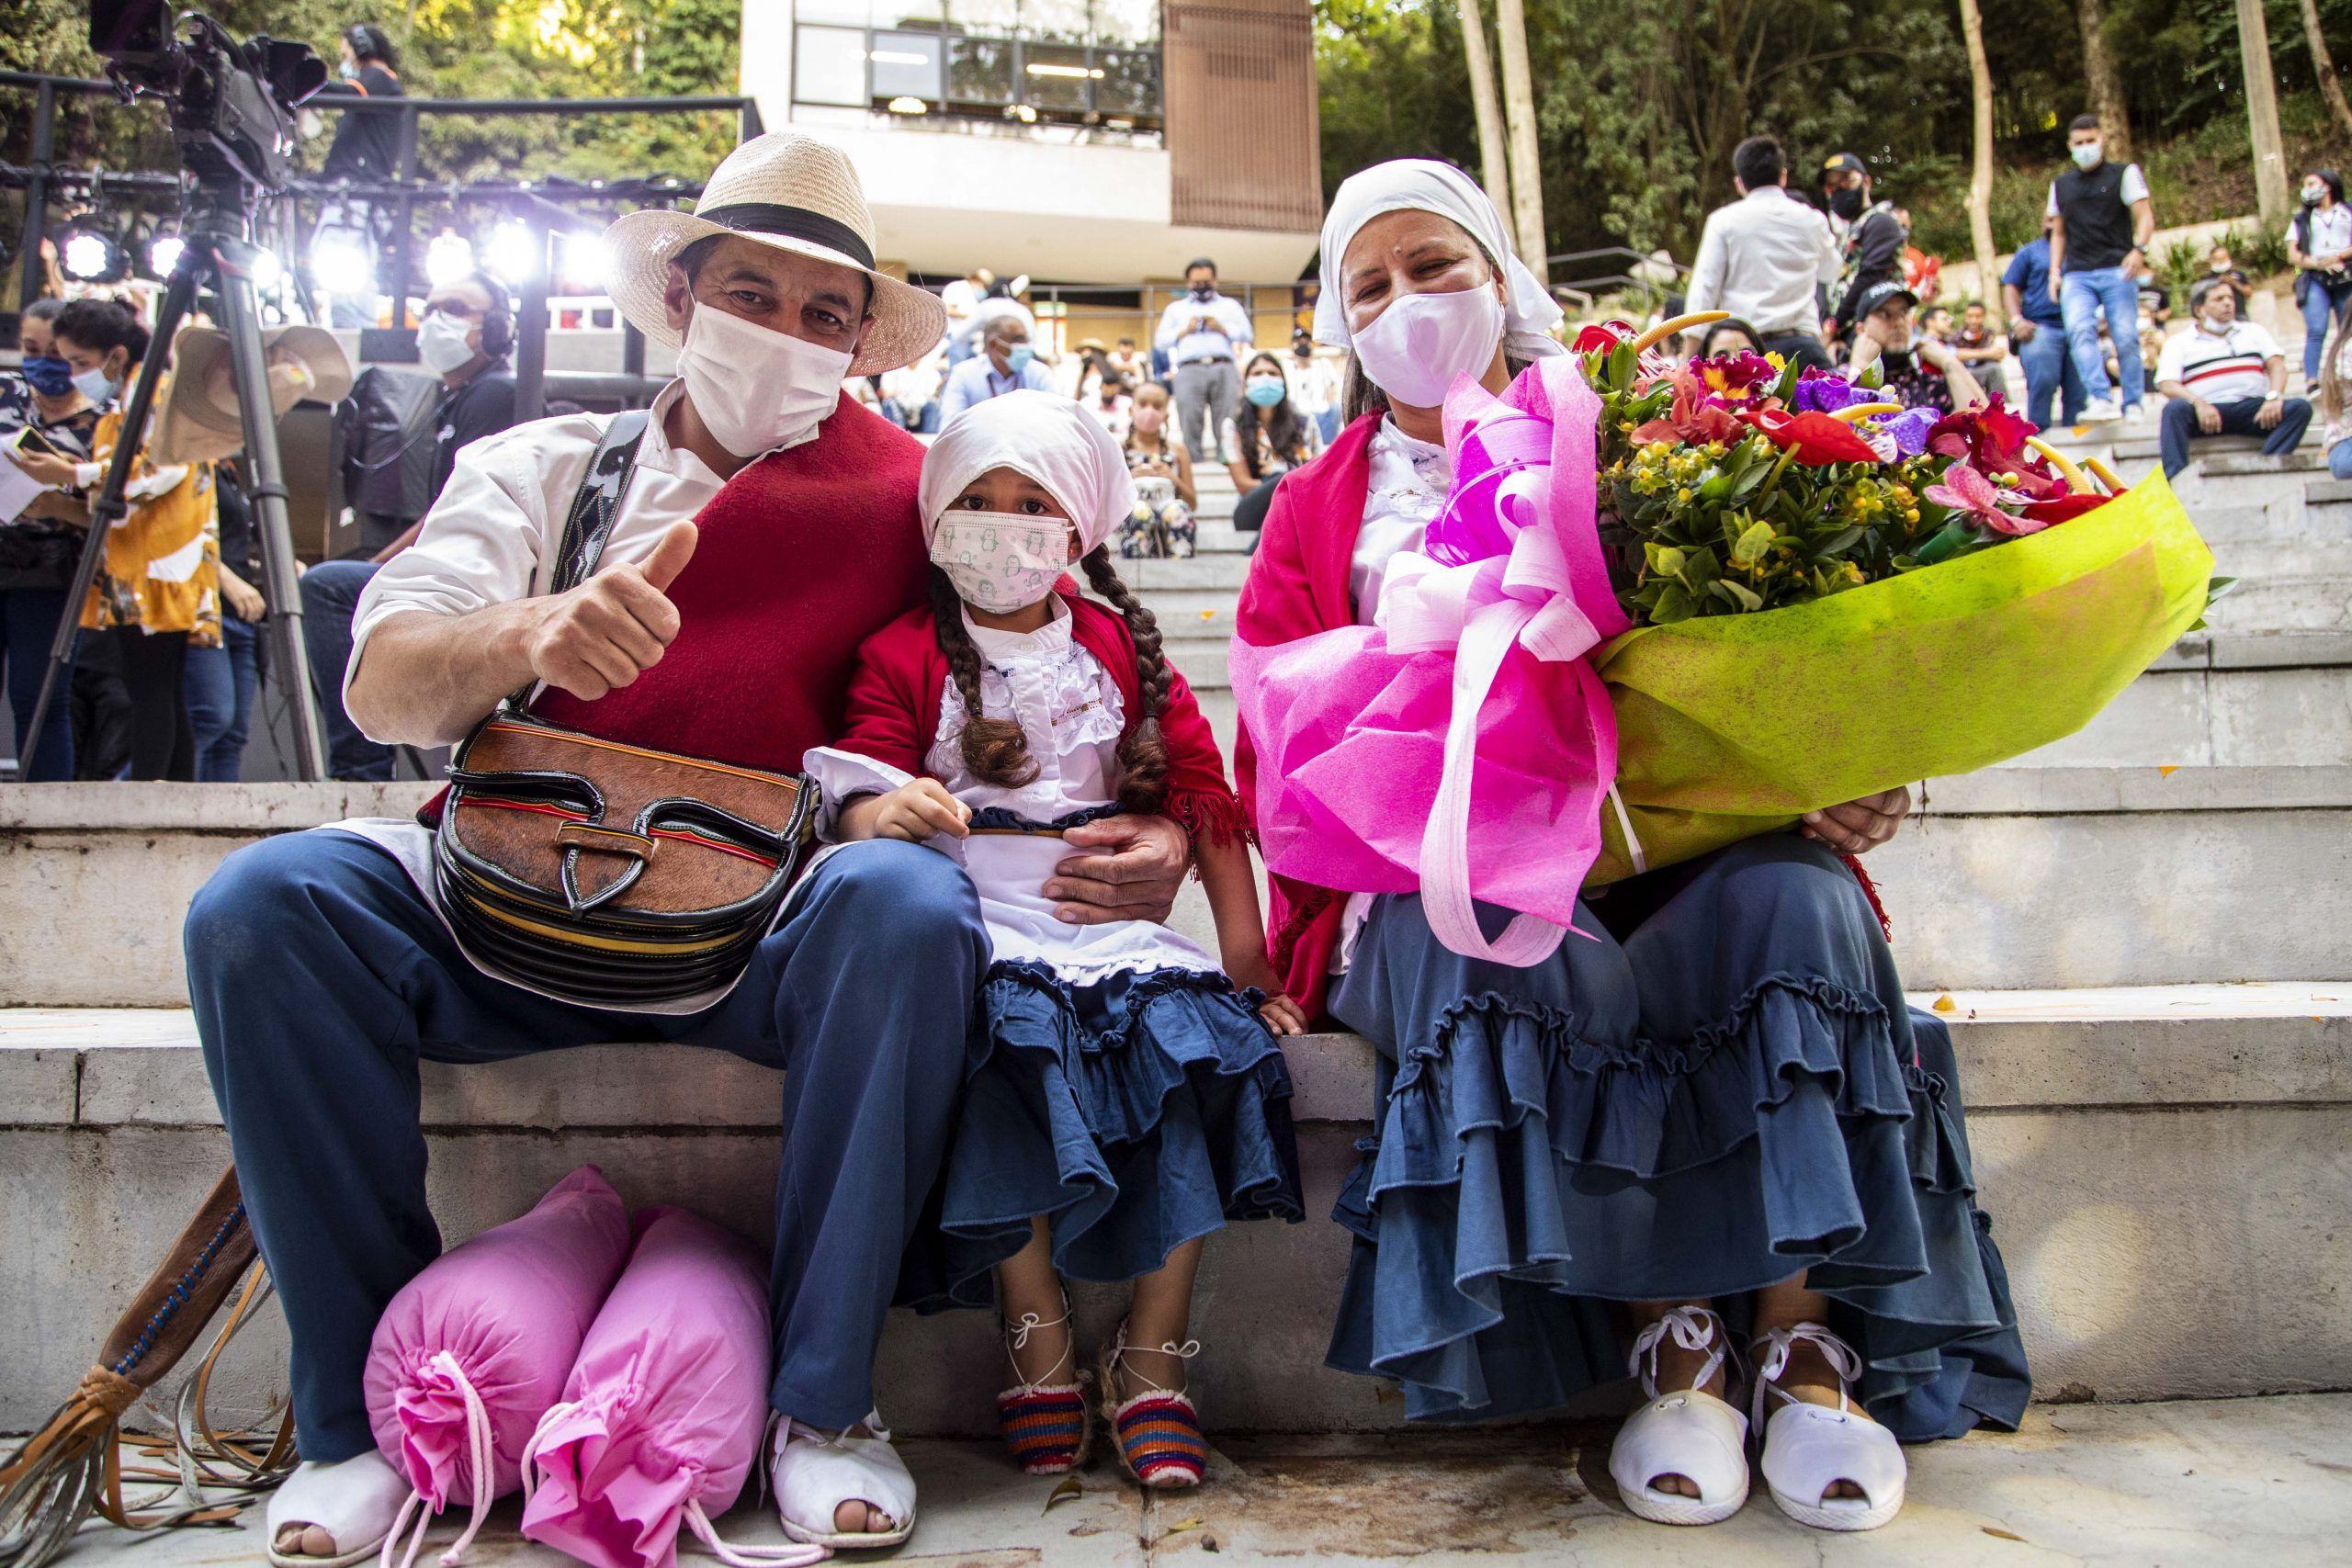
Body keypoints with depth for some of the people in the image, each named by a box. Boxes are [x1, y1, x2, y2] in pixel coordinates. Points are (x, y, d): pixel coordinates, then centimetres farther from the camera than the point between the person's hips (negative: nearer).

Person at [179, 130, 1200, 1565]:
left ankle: (823, 1404, -17)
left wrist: (1151, 836, -15)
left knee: (908, 903, -32)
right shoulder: (539, 467, 12)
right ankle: (369, 1407, -7)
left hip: (778, 932, -1)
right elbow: (383, 684, -3)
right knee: (269, 900, -22)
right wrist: (530, 633, -27)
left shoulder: (910, 501, 7)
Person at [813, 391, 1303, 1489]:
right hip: (980, 921, -2)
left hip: (1114, 915, 2)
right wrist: (886, 812, -26)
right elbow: (857, 796, 1)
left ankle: (1151, 1362, -15)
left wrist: (1247, 953, 2)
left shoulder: (1123, 648, 17)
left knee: (1196, 1029, -26)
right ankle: (1040, 1342, -18)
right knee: (1011, 1032, -34)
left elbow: (1203, 793, 11)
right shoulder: (904, 655, 12)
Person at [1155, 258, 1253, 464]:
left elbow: (1247, 333, 13)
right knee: (1190, 423, -12)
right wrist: (1184, 331, 1)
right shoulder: (1176, 308, 27)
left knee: (1227, 423, -12)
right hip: (1189, 369, 0)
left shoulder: (1230, 305, 27)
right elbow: (1161, 339, 16)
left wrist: (1222, 328, 0)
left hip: (1223, 368, 0)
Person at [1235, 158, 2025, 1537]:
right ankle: (1670, 1331, -18)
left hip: (1668, 853, 2)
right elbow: (1279, 764, 5)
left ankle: (1808, 1334, -18)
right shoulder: (1319, 513, 16)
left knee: (1795, 896, -29)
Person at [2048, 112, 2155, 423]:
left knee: (2126, 337, -8)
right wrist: (2055, 271, 11)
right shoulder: (2060, 185, 21)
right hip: (2077, 275, 2)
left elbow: (2145, 216, 1)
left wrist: (2139, 249, -18)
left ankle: (2134, 404, 0)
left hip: (2117, 270, -2)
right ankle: (2101, 399, -31)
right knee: (2079, 330, -22)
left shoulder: (2125, 174, 10)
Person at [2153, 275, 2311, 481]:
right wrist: (2198, 403, -22)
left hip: (2253, 408, 3)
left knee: (2300, 408, -24)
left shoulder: (2254, 331, 25)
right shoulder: (2178, 342, 15)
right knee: (2175, 408, -35)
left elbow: (2277, 365, 11)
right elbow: (2167, 385, -2)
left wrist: (2274, 396, -12)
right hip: (2207, 411, -3)